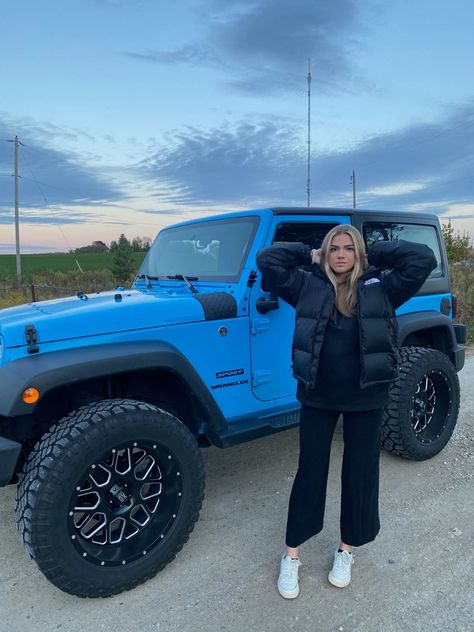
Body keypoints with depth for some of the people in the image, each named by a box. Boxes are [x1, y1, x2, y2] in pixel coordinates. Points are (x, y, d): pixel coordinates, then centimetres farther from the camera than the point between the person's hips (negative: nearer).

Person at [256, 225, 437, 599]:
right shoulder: (308, 286, -1)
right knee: (310, 474, 7)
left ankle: (347, 550, 34)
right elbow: (267, 260, -7)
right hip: (318, 396, 0)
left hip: (366, 398, 1)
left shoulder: (380, 288, -1)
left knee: (360, 473, 12)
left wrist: (375, 253, -3)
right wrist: (309, 255, -1)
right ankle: (291, 555, 24)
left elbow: (424, 259, -8)